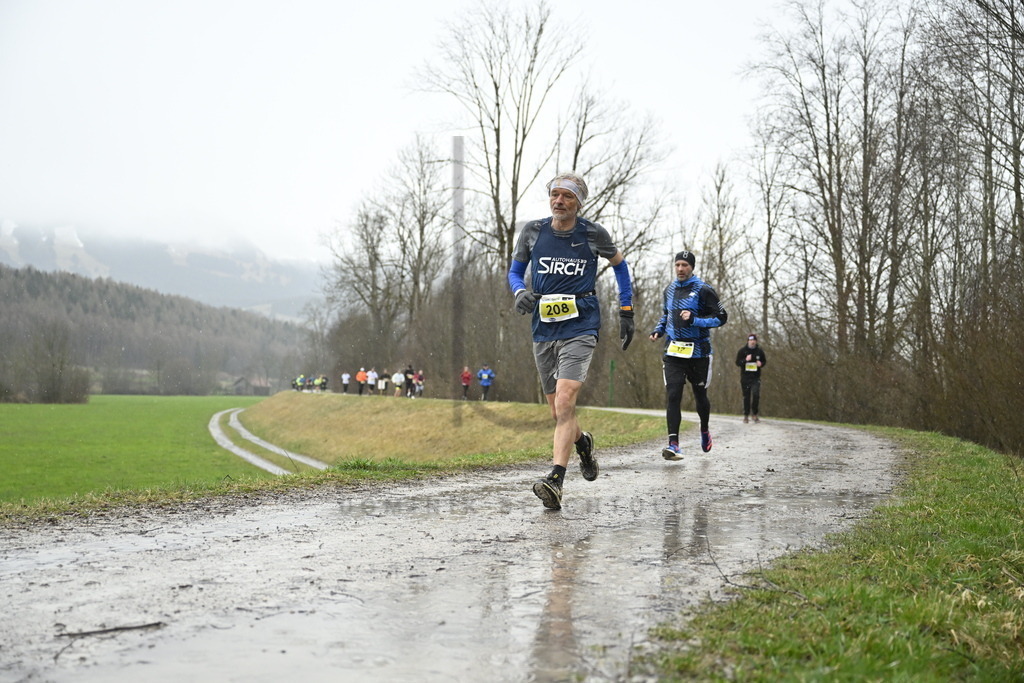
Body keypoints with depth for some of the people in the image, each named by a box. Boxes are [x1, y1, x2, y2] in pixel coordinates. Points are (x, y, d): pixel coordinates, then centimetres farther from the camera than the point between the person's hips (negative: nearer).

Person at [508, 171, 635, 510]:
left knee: (564, 400, -21)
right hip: (543, 330, 4)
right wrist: (520, 292, -7)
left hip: (580, 329, -4)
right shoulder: (532, 231, 3)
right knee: (557, 410, 13)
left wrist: (626, 312, 14)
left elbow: (619, 263, 16)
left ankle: (555, 481, -27)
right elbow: (515, 270, 16)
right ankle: (582, 442, 46)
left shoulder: (593, 234, -1)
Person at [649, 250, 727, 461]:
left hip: (698, 351, -3)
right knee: (672, 395, -12)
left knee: (700, 395, 13)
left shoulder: (703, 290, -8)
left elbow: (721, 317, -9)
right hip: (674, 351, 3)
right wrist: (659, 330, 6)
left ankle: (705, 431, 41)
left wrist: (694, 320, -22)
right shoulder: (670, 289, 9)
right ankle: (674, 443, -16)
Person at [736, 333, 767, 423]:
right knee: (746, 397, 3)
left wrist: (761, 363, -7)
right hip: (745, 377, -1)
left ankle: (755, 414, 1)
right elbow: (737, 363, -2)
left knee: (756, 394, -15)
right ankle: (746, 416, 14)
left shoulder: (760, 351, 5)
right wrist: (745, 360, -20)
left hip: (756, 377, 1)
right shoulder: (742, 351, -1)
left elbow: (764, 361, 16)